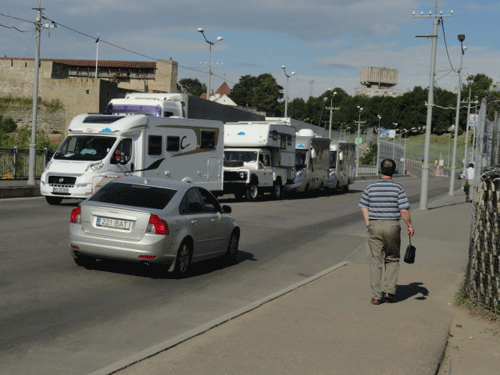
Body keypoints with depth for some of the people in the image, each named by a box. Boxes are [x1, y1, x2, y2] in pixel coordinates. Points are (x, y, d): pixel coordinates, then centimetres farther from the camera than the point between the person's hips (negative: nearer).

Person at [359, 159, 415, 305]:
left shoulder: (371, 187, 1)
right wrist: (410, 226, 6)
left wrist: (368, 225, 9)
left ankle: (376, 296, 4)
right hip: (393, 226, 0)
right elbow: (404, 210, -6)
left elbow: (364, 208, 1)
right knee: (392, 260, 16)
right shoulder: (398, 188, -3)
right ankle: (389, 291, 10)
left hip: (374, 226, 1)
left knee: (375, 262, 4)